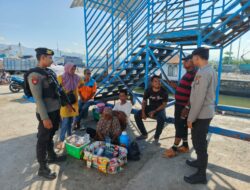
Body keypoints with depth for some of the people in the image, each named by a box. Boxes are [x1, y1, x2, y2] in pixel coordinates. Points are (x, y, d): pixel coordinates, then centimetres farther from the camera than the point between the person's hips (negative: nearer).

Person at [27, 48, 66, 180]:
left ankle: (52, 157, 42)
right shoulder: (35, 75, -18)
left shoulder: (49, 72, 8)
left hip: (55, 110, 8)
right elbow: (38, 98, -22)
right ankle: (42, 168, 20)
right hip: (47, 113, -8)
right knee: (43, 140, 5)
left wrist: (58, 109, 18)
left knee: (50, 136, 23)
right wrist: (45, 118, -22)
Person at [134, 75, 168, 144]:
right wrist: (143, 112, -16)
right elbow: (144, 101, 0)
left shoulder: (164, 92, -15)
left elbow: (164, 104, -14)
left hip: (160, 109, -3)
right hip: (150, 107, 4)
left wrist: (154, 111, -25)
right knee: (137, 115, -15)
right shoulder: (148, 90, -7)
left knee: (161, 119, -37)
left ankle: (156, 137, -11)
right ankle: (144, 134, 3)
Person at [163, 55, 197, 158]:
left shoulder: (194, 74, -17)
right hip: (179, 104, 10)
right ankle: (185, 146, 29)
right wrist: (176, 87, 10)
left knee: (179, 126, -1)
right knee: (182, 126, 16)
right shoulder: (188, 73, 15)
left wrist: (187, 107, -27)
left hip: (184, 106, -10)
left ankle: (174, 148, 10)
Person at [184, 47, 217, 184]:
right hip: (207, 112, 10)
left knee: (199, 143, 2)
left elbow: (199, 99, -25)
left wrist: (191, 118, -17)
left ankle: (201, 174, 16)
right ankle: (200, 161, 42)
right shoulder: (211, 71, 10)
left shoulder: (202, 73, -21)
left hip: (201, 114, -10)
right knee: (200, 141, 23)